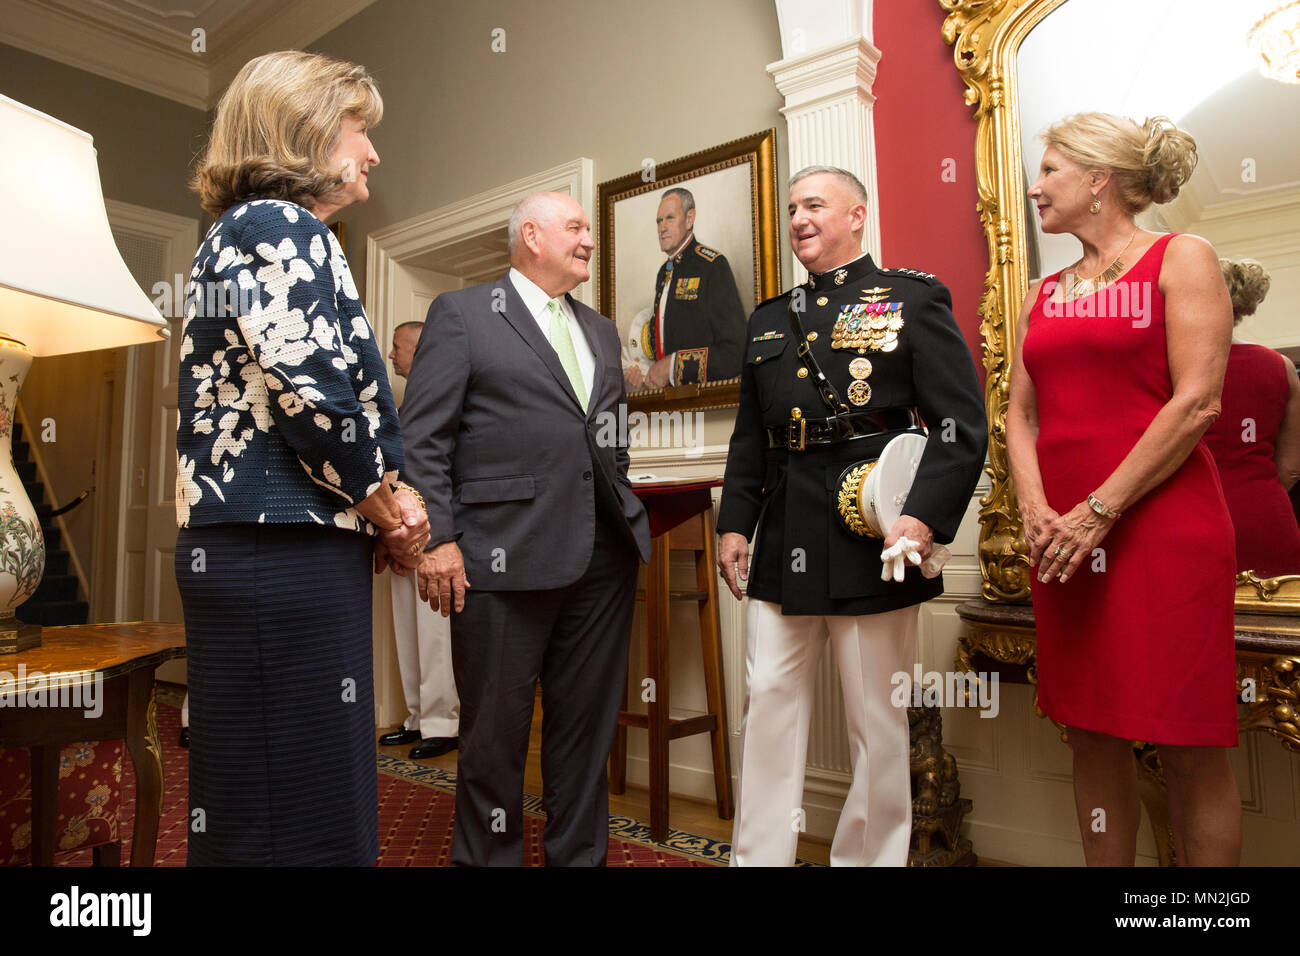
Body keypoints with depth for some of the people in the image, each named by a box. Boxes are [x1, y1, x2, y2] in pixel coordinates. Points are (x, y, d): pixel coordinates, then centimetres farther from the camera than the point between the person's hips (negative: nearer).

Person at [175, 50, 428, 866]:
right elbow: (312, 394, -20)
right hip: (283, 552, -10)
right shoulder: (281, 226, -7)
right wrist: (388, 507, -4)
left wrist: (379, 510, 8)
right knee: (305, 819, -2)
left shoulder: (240, 232, 23)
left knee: (251, 805, 17)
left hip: (254, 546, 10)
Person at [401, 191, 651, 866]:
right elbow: (422, 437, -5)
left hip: (603, 559, 6)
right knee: (495, 734, 7)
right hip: (504, 558, -5)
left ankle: (578, 856, 30)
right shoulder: (461, 313, 3)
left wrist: (628, 518, 13)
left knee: (586, 730, 14)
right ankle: (487, 857, 27)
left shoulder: (601, 331, 21)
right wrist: (436, 538, -13)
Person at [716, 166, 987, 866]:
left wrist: (925, 517, -18)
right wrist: (734, 522, 11)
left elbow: (962, 424, -6)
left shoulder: (914, 299, 2)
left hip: (872, 540, -4)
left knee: (878, 724, 7)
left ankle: (870, 856, 26)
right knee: (768, 704, 9)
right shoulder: (768, 319, 17)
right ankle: (758, 856, 23)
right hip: (782, 545, 5)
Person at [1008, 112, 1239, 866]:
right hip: (1062, 540, 5)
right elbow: (1021, 414, 12)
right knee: (1093, 735, 11)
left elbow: (1197, 403, -10)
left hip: (1162, 529, -5)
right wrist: (1036, 509, -5)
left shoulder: (1181, 260, 1)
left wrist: (1099, 511, -14)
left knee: (1191, 748, 2)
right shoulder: (1045, 293, 16)